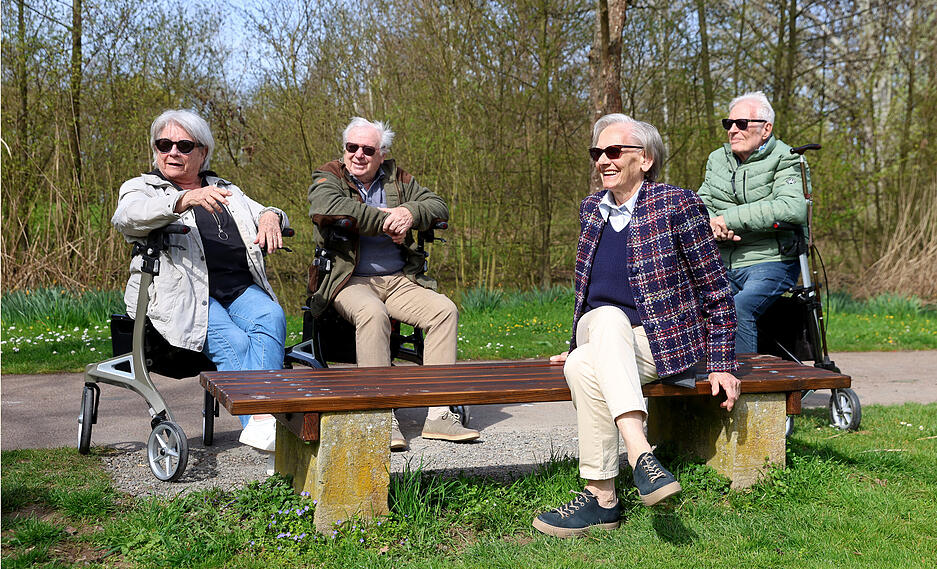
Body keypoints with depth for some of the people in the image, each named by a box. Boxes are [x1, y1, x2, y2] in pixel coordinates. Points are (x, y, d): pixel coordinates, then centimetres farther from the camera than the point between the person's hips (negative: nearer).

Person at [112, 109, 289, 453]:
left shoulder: (226, 190, 29)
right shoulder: (141, 188, 12)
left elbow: (261, 213, 22)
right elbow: (126, 217, -11)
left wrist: (270, 217, -6)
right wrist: (185, 200, -29)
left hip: (239, 287, 4)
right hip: (182, 293, -3)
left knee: (271, 317, -29)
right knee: (233, 343, -30)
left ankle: (262, 419, -40)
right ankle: (256, 423, -31)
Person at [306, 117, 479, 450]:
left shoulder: (398, 180, 18)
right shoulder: (327, 177, 6)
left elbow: (439, 207, 11)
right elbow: (329, 206, -19)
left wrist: (410, 213, -12)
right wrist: (386, 220, -15)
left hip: (399, 281, 5)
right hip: (350, 281, -4)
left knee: (445, 309, -19)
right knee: (372, 312, -37)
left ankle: (438, 413, -21)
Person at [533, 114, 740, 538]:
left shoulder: (677, 205, -5)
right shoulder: (591, 209, 13)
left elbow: (716, 292, -3)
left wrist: (721, 366, -7)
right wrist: (582, 343, 27)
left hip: (661, 344, -4)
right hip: (596, 328, 5)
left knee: (584, 367, -34)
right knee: (609, 318, -34)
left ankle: (601, 498, -31)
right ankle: (640, 454, -46)